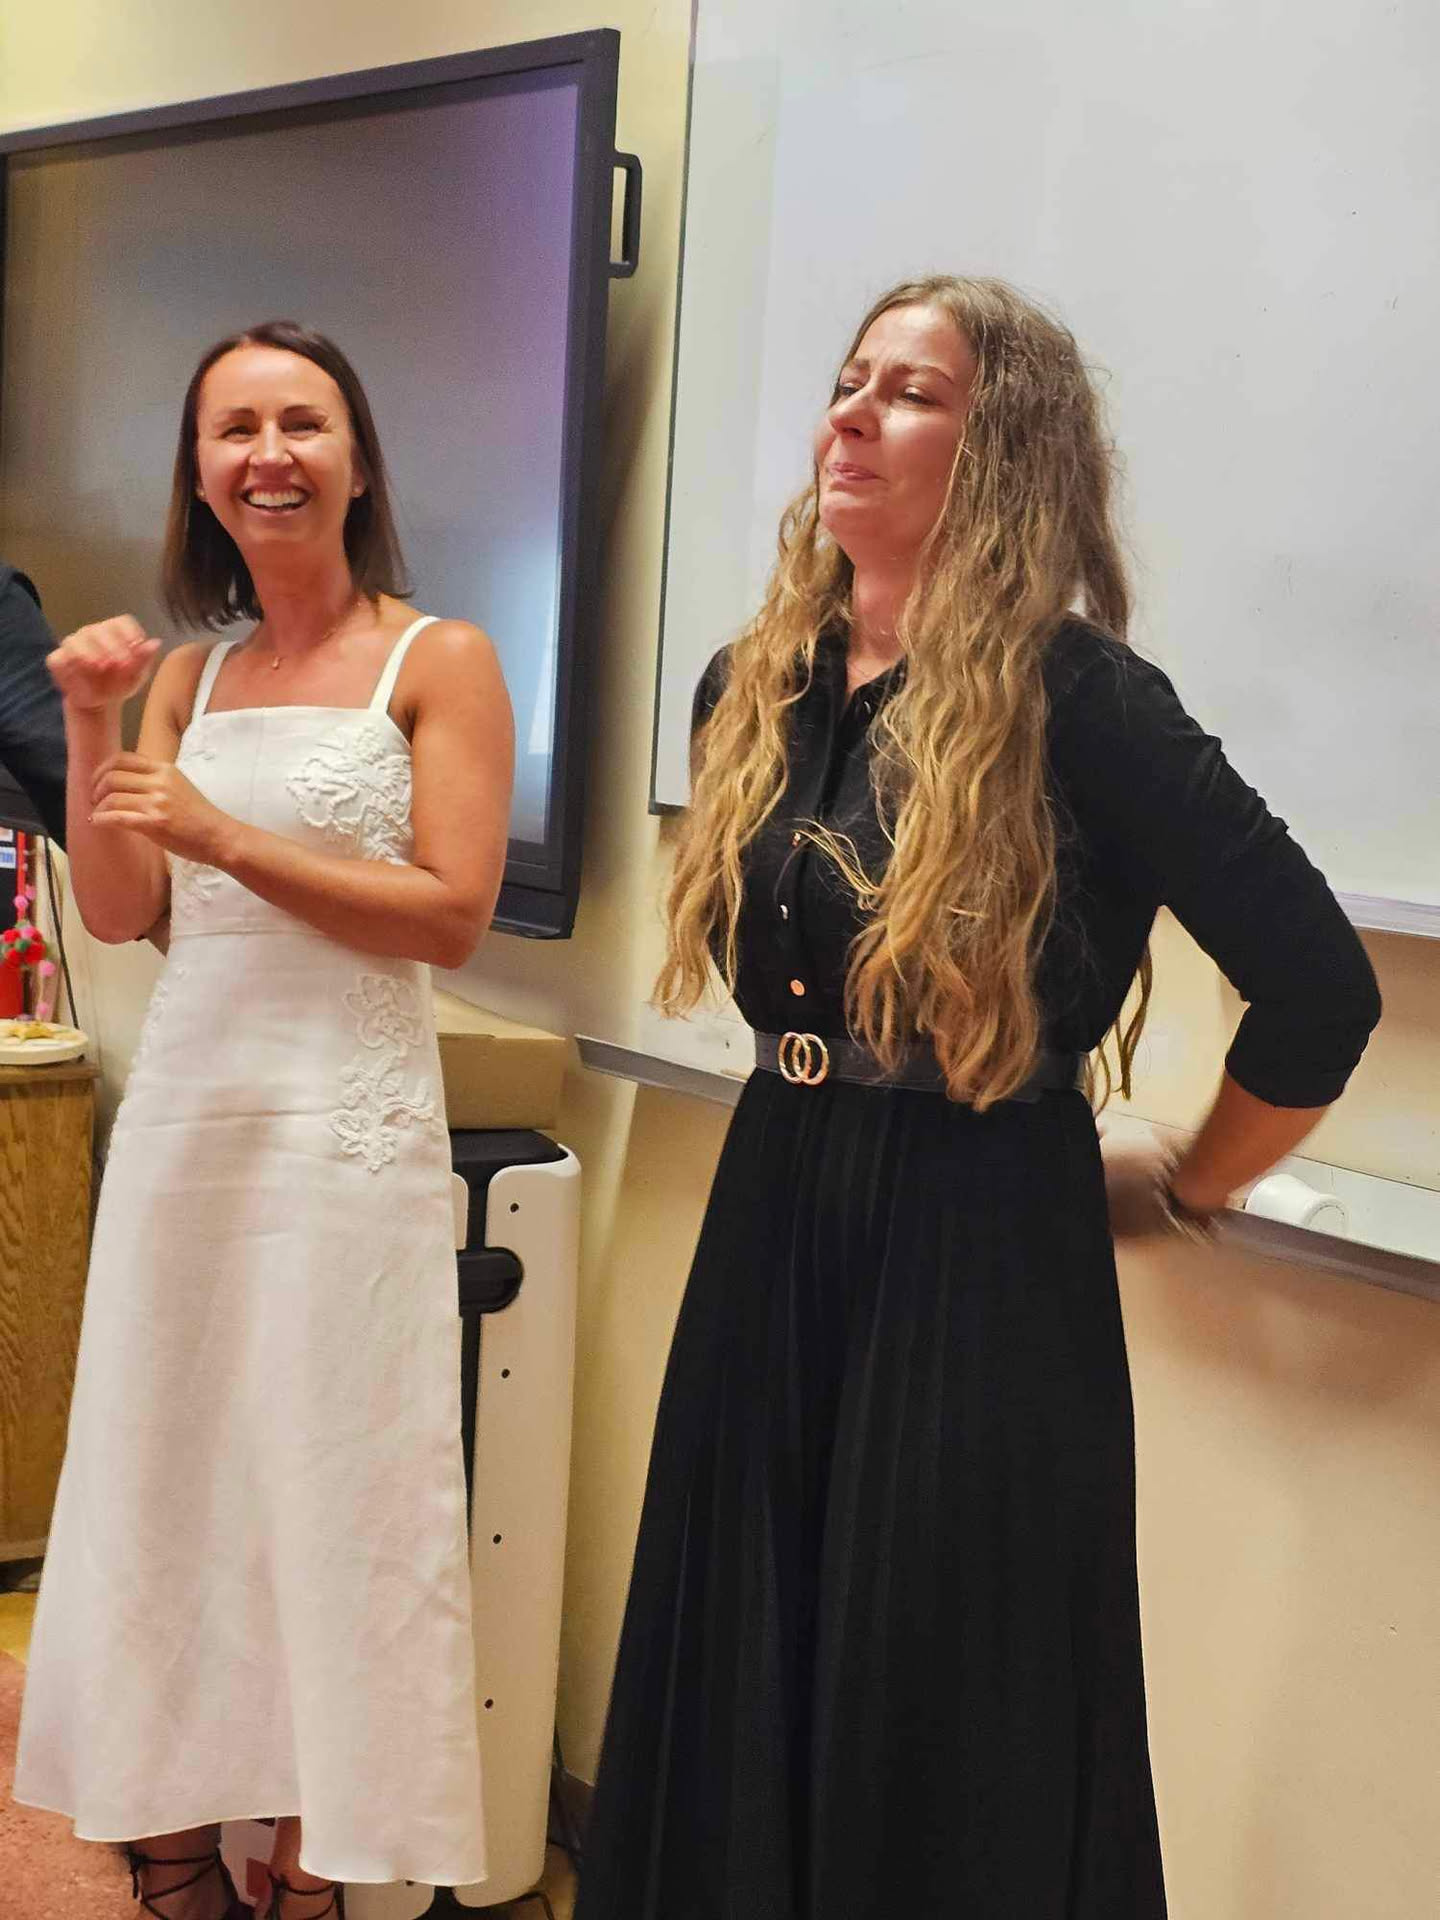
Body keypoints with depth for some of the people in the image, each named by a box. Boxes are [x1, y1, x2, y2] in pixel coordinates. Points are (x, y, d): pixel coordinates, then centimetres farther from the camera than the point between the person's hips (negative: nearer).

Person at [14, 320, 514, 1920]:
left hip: (347, 1130, -5)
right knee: (158, 1474, 11)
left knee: (325, 1485, 3)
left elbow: (452, 915, -12)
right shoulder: (190, 672, 12)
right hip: (180, 1114, 5)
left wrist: (227, 838, -16)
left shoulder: (439, 661, -3)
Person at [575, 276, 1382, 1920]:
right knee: (745, 1695, 17)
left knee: (942, 1729, 8)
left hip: (982, 1267, -6)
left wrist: (1181, 1192, -4)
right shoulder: (752, 688, 3)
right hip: (774, 1230, 6)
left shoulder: (1070, 698, -17)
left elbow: (1319, 987, -17)